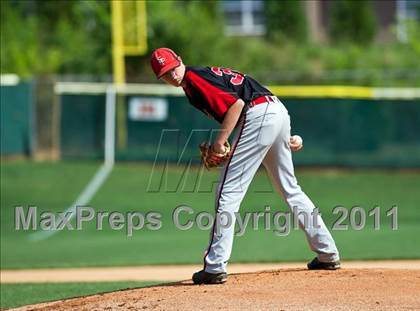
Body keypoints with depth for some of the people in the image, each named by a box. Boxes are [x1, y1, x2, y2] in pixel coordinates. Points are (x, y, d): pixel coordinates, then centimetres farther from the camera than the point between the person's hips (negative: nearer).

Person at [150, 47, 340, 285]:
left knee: (228, 192, -7)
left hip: (258, 116, -10)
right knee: (290, 189, 22)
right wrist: (284, 138, 24)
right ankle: (328, 254, 25)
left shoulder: (194, 78, -6)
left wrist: (220, 141, -13)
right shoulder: (208, 74, 24)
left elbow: (236, 103, -17)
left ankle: (215, 267, -11)